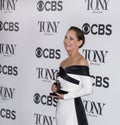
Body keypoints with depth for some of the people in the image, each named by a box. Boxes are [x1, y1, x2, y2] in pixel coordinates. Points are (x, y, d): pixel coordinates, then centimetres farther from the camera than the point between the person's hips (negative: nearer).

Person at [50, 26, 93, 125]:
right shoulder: (63, 63, 10)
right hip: (61, 107, 7)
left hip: (73, 107, -7)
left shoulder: (81, 61, -10)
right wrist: (56, 87, 1)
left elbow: (88, 89, -15)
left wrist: (65, 96, -13)